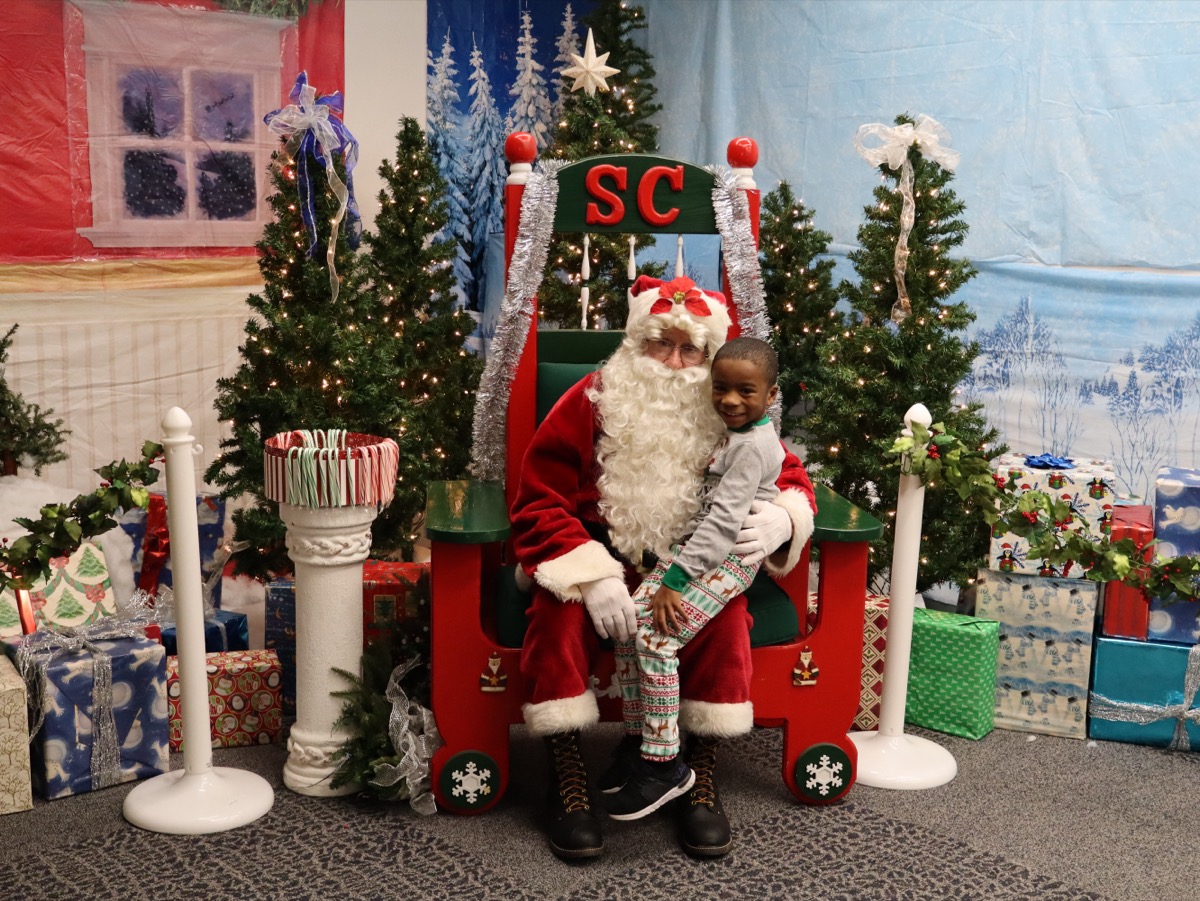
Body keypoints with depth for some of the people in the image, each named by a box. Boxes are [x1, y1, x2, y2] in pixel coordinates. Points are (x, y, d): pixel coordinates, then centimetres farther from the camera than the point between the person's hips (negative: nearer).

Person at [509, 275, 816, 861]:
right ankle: (566, 778, -21)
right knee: (560, 610, -32)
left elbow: (791, 480, 5)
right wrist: (592, 576, -25)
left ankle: (702, 779, -17)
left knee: (725, 609, -29)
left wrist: (779, 521, -21)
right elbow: (538, 504, -11)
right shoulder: (589, 404, -10)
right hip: (596, 559, -1)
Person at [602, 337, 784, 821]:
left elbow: (724, 519, -23)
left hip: (728, 559, -9)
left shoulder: (752, 445, -17)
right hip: (698, 547, 9)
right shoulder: (733, 433, 14)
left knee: (657, 640, -20)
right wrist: (673, 571, 15)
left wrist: (676, 579, -24)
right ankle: (638, 737, 7)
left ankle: (665, 764, -10)